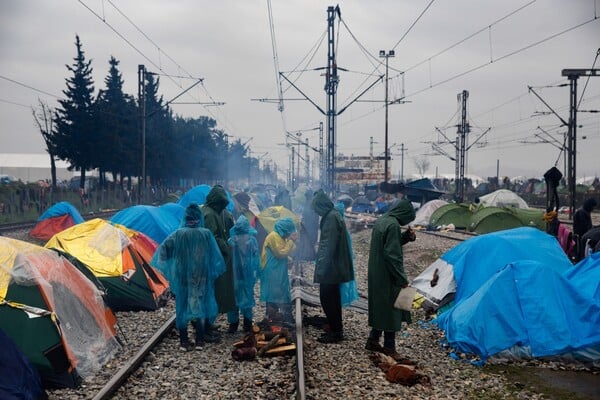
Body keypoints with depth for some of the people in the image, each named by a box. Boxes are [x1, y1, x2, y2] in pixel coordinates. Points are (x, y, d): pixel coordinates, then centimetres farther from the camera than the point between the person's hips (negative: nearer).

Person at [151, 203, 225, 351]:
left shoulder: (179, 234, -7)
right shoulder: (206, 234, -7)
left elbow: (163, 248, -11)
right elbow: (215, 256, 0)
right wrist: (215, 272, 13)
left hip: (182, 277, 1)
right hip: (201, 277, 0)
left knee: (183, 305, 9)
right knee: (200, 304, 11)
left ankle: (184, 341, 12)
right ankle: (200, 340, 13)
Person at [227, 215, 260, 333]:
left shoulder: (231, 240, -10)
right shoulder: (252, 240, -7)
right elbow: (256, 258, -2)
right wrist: (255, 272, 7)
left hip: (234, 274, -1)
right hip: (248, 275, 1)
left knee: (234, 297, 10)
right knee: (247, 297, 12)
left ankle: (234, 324, 14)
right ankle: (247, 325, 15)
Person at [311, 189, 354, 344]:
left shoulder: (331, 217, -19)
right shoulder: (332, 215, 12)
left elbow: (329, 245, -24)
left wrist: (322, 266, -23)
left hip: (330, 267, -10)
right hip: (333, 266, 10)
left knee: (327, 298, -3)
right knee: (333, 298, 16)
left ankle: (335, 331, 4)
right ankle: (336, 329, 24)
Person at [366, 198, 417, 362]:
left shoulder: (381, 221, 7)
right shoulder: (393, 225, -22)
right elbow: (392, 254, -24)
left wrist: (406, 237, 5)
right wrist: (402, 279, -18)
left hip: (376, 274, 9)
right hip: (387, 277, -9)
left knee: (380, 306, 19)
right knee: (391, 309, 1)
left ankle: (373, 340, 28)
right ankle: (389, 348, 9)